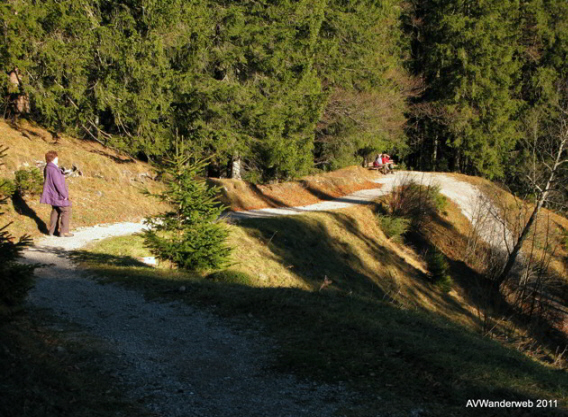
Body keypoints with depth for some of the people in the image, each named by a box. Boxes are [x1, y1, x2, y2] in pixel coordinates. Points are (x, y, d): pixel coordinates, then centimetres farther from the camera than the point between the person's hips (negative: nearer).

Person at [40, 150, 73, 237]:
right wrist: (64, 195, -16)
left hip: (53, 195, 10)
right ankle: (64, 232, 0)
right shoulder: (53, 169, -23)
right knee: (66, 211, -1)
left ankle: (52, 231, 22)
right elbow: (58, 183, -23)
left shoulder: (47, 168, 8)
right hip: (58, 195, -10)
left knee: (55, 212, 18)